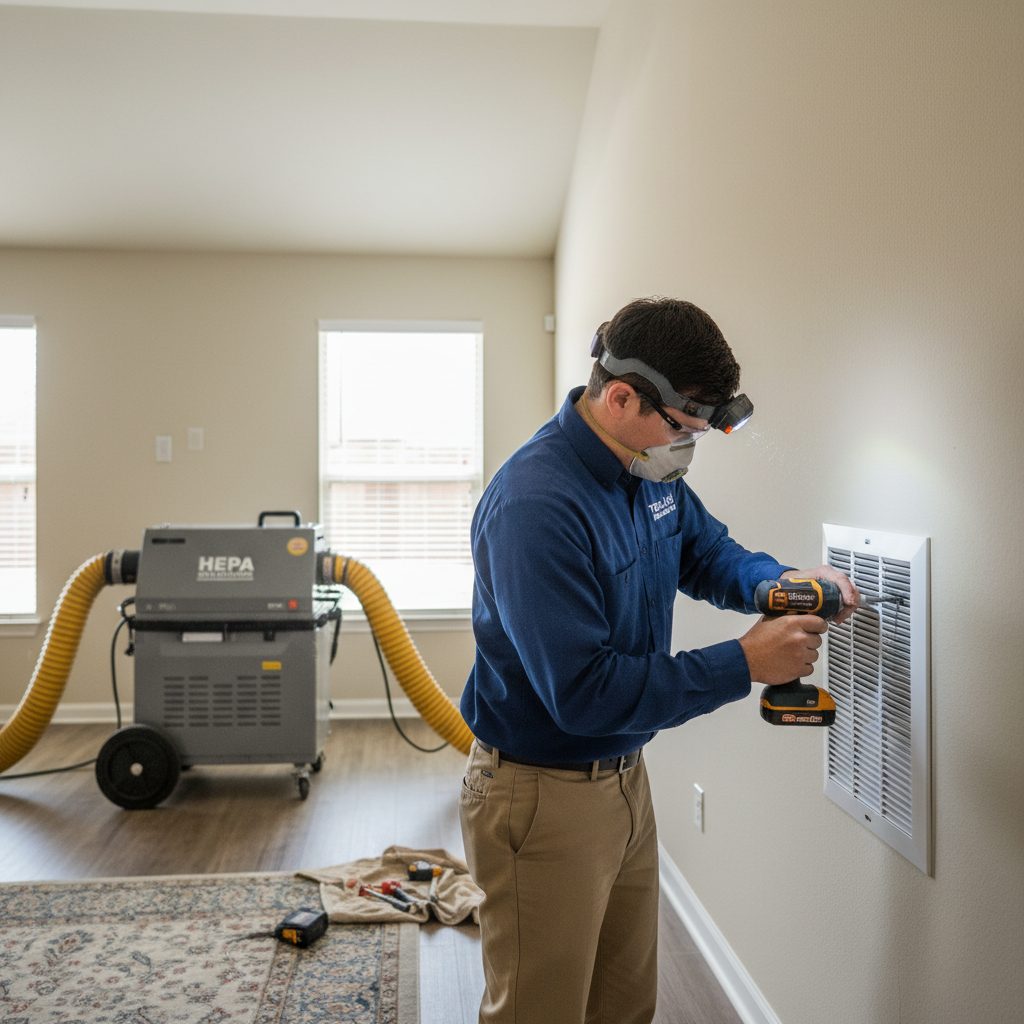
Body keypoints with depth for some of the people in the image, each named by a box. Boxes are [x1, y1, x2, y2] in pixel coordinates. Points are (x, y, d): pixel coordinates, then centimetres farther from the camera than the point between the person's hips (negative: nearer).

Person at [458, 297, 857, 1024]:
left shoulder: (648, 469, -1)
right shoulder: (534, 506, -28)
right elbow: (585, 692, -30)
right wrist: (744, 665, -24)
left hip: (625, 776, 8)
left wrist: (781, 580, -6)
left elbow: (709, 552, 16)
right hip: (544, 797, -8)